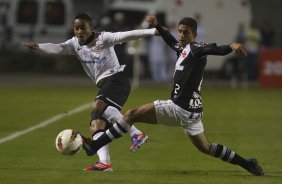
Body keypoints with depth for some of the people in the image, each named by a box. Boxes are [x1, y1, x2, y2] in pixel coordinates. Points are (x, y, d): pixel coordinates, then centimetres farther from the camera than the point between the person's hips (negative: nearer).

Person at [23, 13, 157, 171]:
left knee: (98, 105, -33)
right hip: (104, 85, 7)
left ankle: (136, 134, -35)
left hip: (117, 78, -7)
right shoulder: (75, 44, 9)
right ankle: (105, 163, -16)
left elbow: (126, 36, -16)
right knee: (96, 125, -6)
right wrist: (39, 47, -30)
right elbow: (58, 48, -9)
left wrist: (152, 31, -26)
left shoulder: (103, 38, -5)